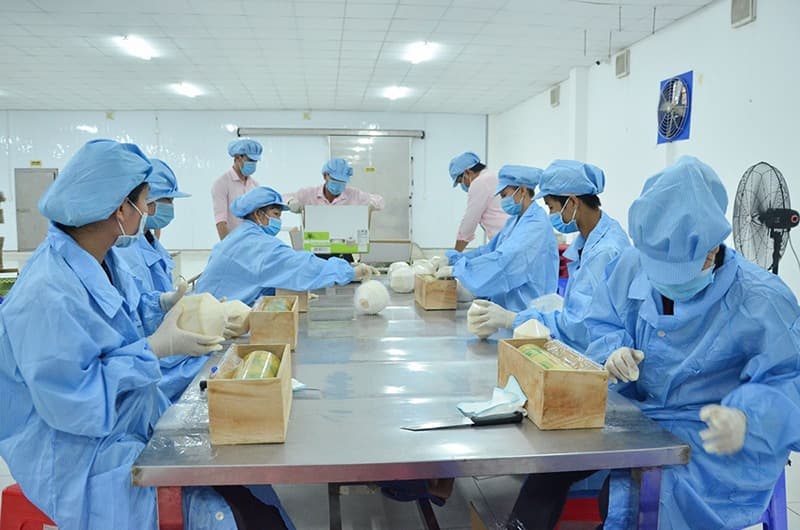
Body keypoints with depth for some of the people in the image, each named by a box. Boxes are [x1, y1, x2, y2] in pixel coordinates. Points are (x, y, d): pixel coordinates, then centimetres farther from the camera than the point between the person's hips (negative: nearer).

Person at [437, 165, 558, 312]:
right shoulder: (515, 220, 13)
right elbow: (489, 250, 15)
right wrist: (451, 260, 5)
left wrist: (455, 269, -21)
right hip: (506, 303, 8)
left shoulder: (537, 225, -18)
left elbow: (501, 260, -26)